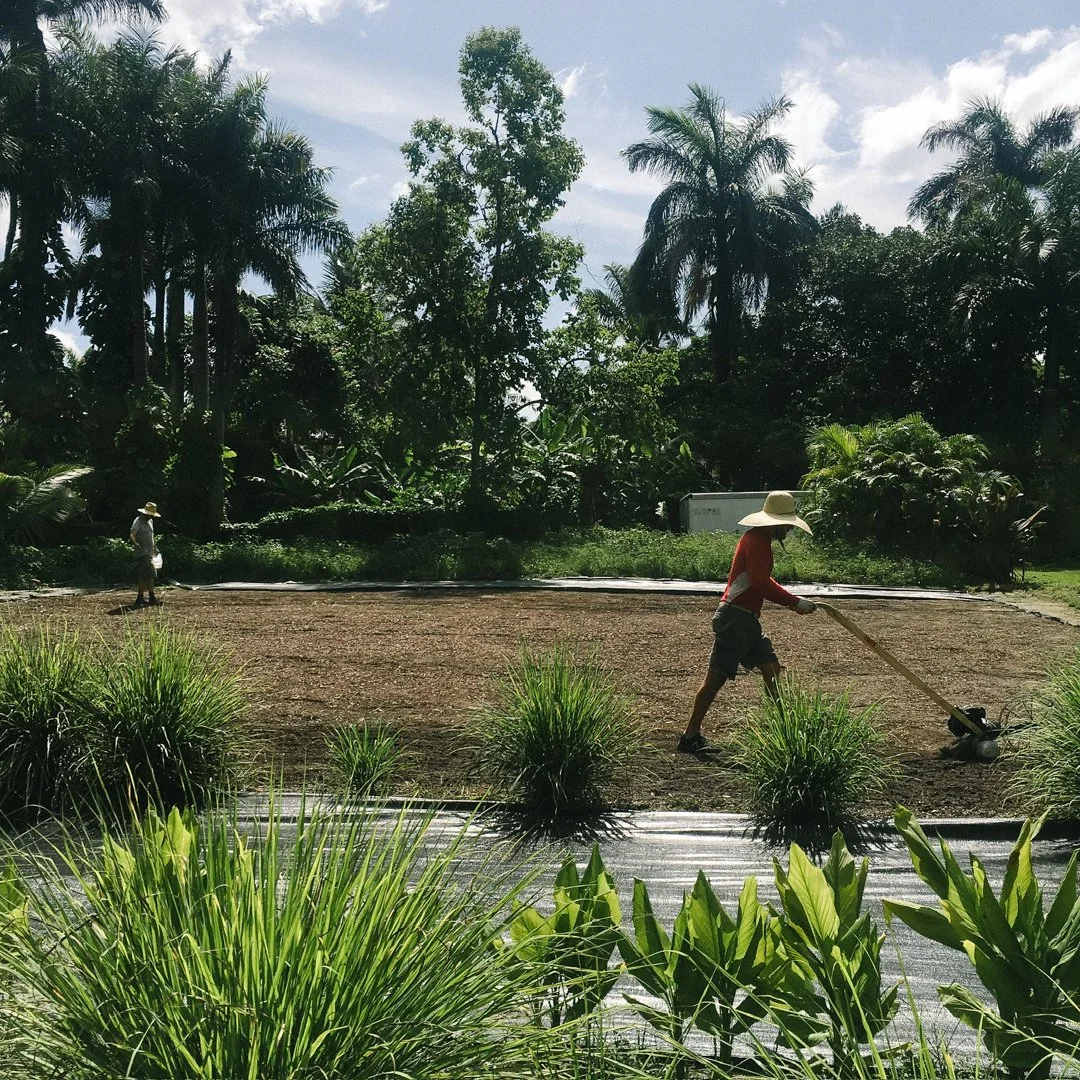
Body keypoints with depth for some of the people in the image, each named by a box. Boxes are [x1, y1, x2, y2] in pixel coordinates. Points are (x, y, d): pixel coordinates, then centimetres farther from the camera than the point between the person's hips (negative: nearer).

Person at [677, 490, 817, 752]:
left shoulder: (761, 540, 18)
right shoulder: (755, 540, -14)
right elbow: (761, 583, -23)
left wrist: (790, 600, 10)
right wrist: (795, 602, -17)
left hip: (748, 621, 10)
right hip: (735, 619, -10)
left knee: (772, 669, 8)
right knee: (716, 677, -6)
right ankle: (690, 736, -1)